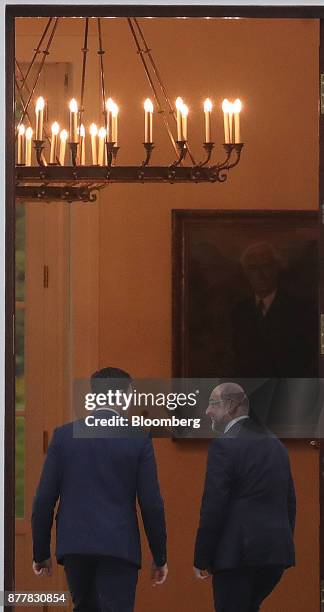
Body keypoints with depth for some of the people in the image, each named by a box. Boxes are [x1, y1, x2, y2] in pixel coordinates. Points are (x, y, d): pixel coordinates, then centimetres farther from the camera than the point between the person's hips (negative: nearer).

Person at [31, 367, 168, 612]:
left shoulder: (64, 435, 3)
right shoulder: (138, 440, -3)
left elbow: (44, 499, 2)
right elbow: (151, 504, -3)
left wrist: (41, 553, 11)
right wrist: (160, 558, 7)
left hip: (74, 546, 3)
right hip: (119, 547, -3)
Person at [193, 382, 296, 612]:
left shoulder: (225, 446, -10)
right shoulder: (276, 445, 14)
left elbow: (213, 507, -13)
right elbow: (290, 502, 17)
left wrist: (201, 559, -8)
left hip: (238, 554, -8)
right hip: (277, 552, 8)